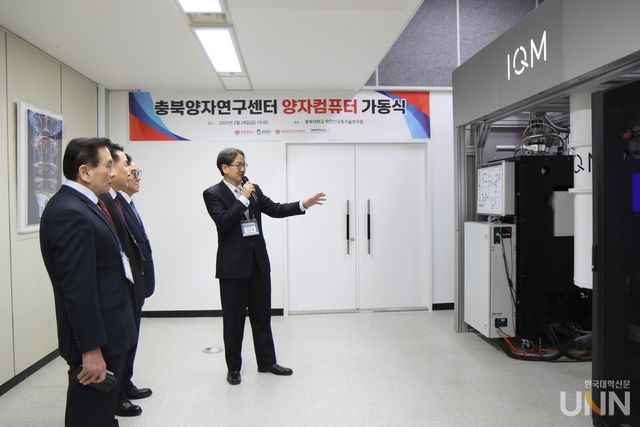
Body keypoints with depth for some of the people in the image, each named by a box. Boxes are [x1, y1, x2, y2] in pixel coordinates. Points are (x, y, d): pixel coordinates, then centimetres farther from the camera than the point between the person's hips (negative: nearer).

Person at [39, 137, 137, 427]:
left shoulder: (81, 205, 10)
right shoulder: (70, 213, -22)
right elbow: (78, 289, -24)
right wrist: (91, 348, -21)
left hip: (108, 333, 10)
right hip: (96, 340, -10)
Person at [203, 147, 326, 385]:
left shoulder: (253, 189, 9)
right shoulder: (213, 194, -6)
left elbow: (274, 209, 5)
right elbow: (223, 222, -18)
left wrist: (303, 205, -6)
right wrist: (243, 199, -17)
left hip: (258, 261, 5)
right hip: (233, 265, -5)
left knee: (262, 315, 13)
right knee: (233, 318, 6)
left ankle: (266, 362, 26)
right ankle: (233, 368, 20)